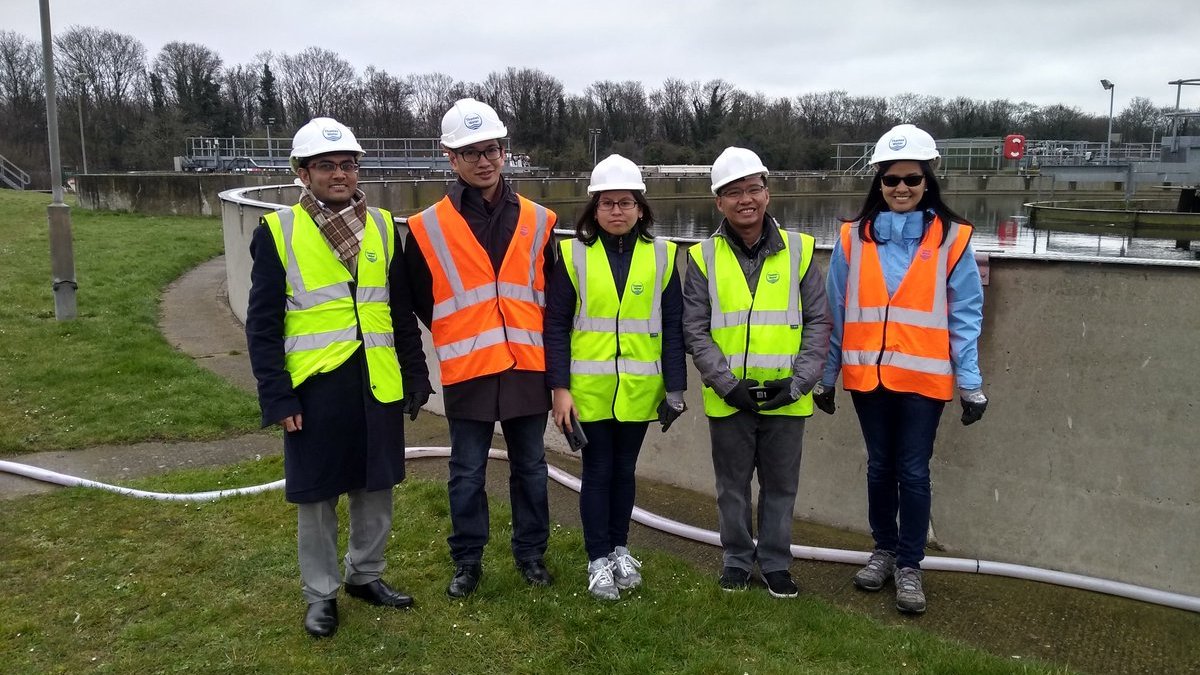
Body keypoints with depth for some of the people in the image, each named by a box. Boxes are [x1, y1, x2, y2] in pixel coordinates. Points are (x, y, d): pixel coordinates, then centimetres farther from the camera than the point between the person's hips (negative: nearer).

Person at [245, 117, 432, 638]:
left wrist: (416, 377, 7)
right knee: (317, 496, 9)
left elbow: (402, 312, 10)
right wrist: (277, 397, -10)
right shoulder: (278, 230, -5)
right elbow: (262, 325, -5)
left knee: (375, 488, 14)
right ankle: (321, 593, 27)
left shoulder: (382, 226, 5)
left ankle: (366, 575, 35)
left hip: (378, 385, 3)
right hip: (314, 388, -3)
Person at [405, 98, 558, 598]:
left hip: (527, 368, 2)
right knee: (467, 473, 9)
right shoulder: (428, 228, -4)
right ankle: (467, 560, 26)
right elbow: (419, 301, 8)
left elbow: (554, 297, 11)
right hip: (467, 371, -1)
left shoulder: (538, 222, 2)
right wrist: (458, 337, 11)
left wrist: (529, 337, 10)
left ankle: (531, 552, 30)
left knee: (530, 467, 13)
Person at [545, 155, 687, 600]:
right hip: (589, 389, -1)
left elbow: (673, 327, 2)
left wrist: (675, 388, -1)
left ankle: (620, 549, 30)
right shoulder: (573, 255, -3)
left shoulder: (661, 256, 2)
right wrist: (559, 388, -9)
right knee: (598, 471, 5)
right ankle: (598, 559, 18)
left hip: (639, 390, 2)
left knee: (624, 469, 14)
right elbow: (556, 325, -4)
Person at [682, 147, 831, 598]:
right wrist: (727, 382, -11)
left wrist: (799, 381, -9)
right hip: (728, 399, 0)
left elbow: (818, 321, 1)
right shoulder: (704, 257, -1)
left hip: (785, 398, 0)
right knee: (733, 484, 13)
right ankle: (737, 559, 31)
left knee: (781, 485, 12)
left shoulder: (798, 249, 0)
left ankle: (775, 562, 30)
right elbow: (695, 330, -1)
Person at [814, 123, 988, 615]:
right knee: (880, 466, 15)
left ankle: (909, 566, 20)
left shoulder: (951, 238, -3)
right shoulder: (854, 236, 2)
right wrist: (826, 376, 7)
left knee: (913, 471, 5)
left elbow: (965, 316, -2)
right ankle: (884, 550, 33)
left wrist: (971, 382, -6)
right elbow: (837, 311, 5)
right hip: (868, 374, 2)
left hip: (923, 376, -2)